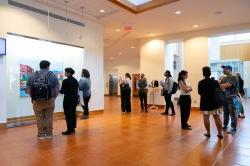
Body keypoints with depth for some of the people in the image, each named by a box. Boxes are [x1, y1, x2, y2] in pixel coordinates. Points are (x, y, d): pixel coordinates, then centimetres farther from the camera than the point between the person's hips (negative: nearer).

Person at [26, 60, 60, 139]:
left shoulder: (32, 75, 3)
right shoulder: (53, 75, -2)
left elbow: (28, 89, 4)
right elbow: (57, 89, -4)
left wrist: (33, 98, 16)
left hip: (37, 101, 1)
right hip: (49, 100, -1)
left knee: (39, 118, 12)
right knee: (49, 117, 11)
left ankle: (41, 134, 22)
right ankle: (49, 134, 22)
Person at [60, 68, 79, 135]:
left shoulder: (65, 81, -15)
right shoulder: (75, 80, 7)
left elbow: (62, 91, -12)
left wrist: (59, 90, 7)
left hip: (68, 99, -7)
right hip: (75, 99, 7)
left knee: (68, 115, 0)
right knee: (73, 114, 13)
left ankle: (69, 130, 6)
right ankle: (73, 128, 22)